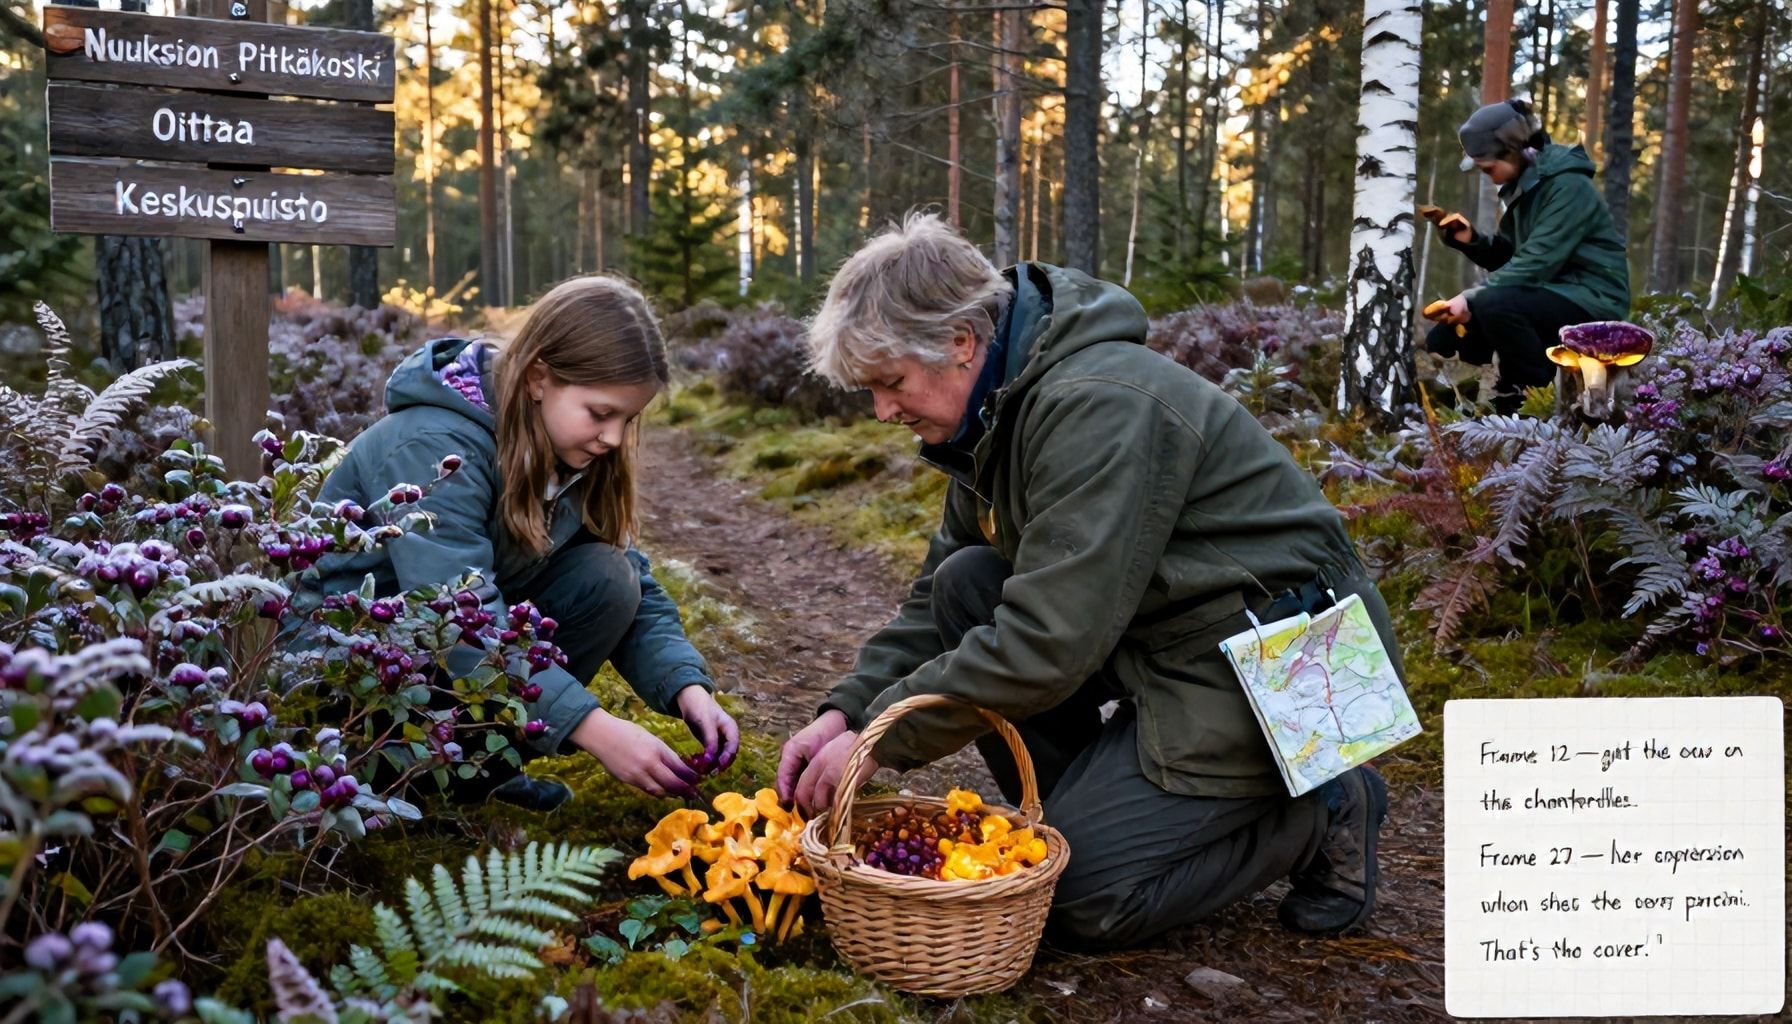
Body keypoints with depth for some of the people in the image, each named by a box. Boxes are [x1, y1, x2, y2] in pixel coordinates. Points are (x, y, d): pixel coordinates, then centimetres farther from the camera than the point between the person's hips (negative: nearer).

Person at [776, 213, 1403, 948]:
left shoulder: (1099, 404, -25)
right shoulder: (1001, 412, 6)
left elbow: (1048, 642, -29)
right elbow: (932, 602, 10)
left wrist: (880, 741, -21)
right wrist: (848, 711, -4)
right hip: (1162, 641, 9)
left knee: (1080, 895, -12)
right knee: (965, 585, -5)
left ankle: (1323, 811, 5)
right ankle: (1082, 815, 3)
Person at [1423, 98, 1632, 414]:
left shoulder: (1568, 185, -17)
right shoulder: (1523, 185, 9)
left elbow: (1537, 262, -26)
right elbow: (1506, 257, 13)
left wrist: (1471, 298, -29)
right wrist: (1470, 241, -6)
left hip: (1591, 301, -8)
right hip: (1551, 295, 8)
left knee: (1493, 304, -34)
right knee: (1444, 337, -4)